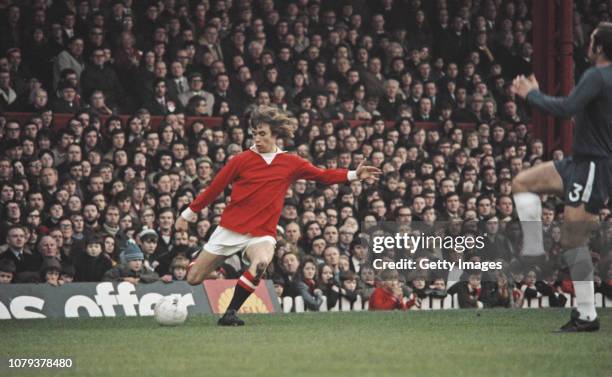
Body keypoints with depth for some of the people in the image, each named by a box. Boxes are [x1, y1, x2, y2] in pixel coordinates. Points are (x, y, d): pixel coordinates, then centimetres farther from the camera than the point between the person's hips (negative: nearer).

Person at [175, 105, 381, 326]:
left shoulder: (291, 163, 4)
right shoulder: (242, 160, -2)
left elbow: (323, 176, 11)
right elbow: (215, 188, 3)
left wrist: (354, 175, -1)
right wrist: (189, 213, 6)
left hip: (261, 234, 0)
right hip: (230, 230, 0)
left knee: (261, 262, -36)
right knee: (193, 279, 0)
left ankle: (230, 314, -23)